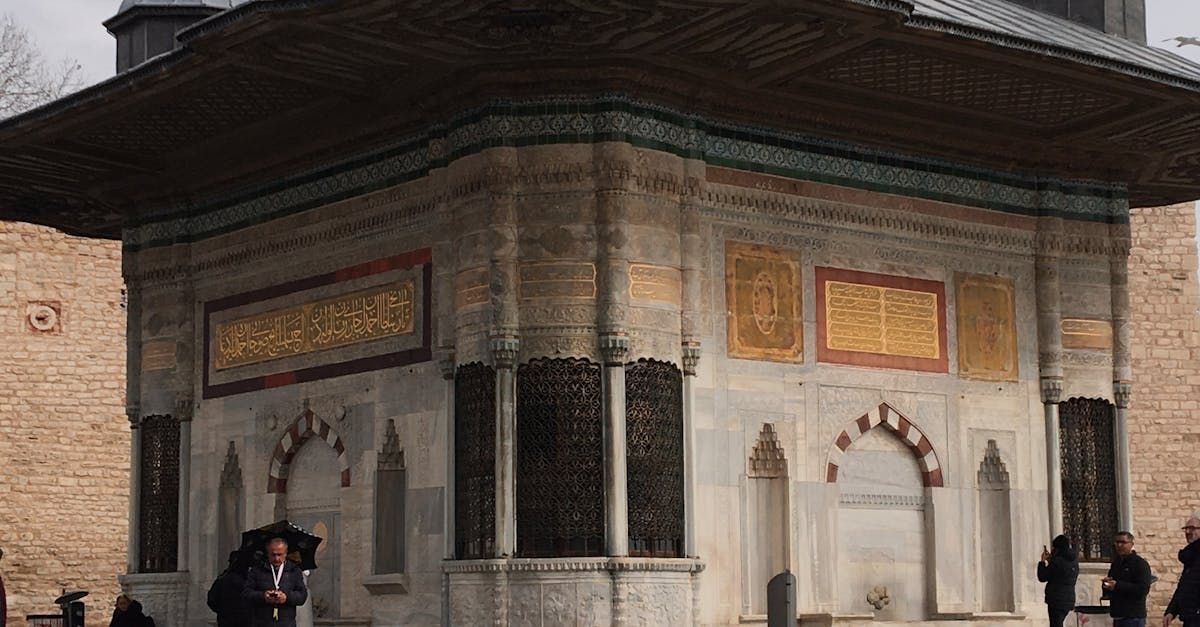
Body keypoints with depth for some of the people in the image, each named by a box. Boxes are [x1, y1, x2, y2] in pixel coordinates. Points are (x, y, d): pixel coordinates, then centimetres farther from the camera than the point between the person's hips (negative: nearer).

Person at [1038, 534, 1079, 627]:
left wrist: (1042, 561, 1)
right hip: (1069, 599, 8)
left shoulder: (1057, 561, -17)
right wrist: (1050, 561, 18)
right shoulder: (1074, 561, 9)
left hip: (1056, 601, -8)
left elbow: (1042, 577, -10)